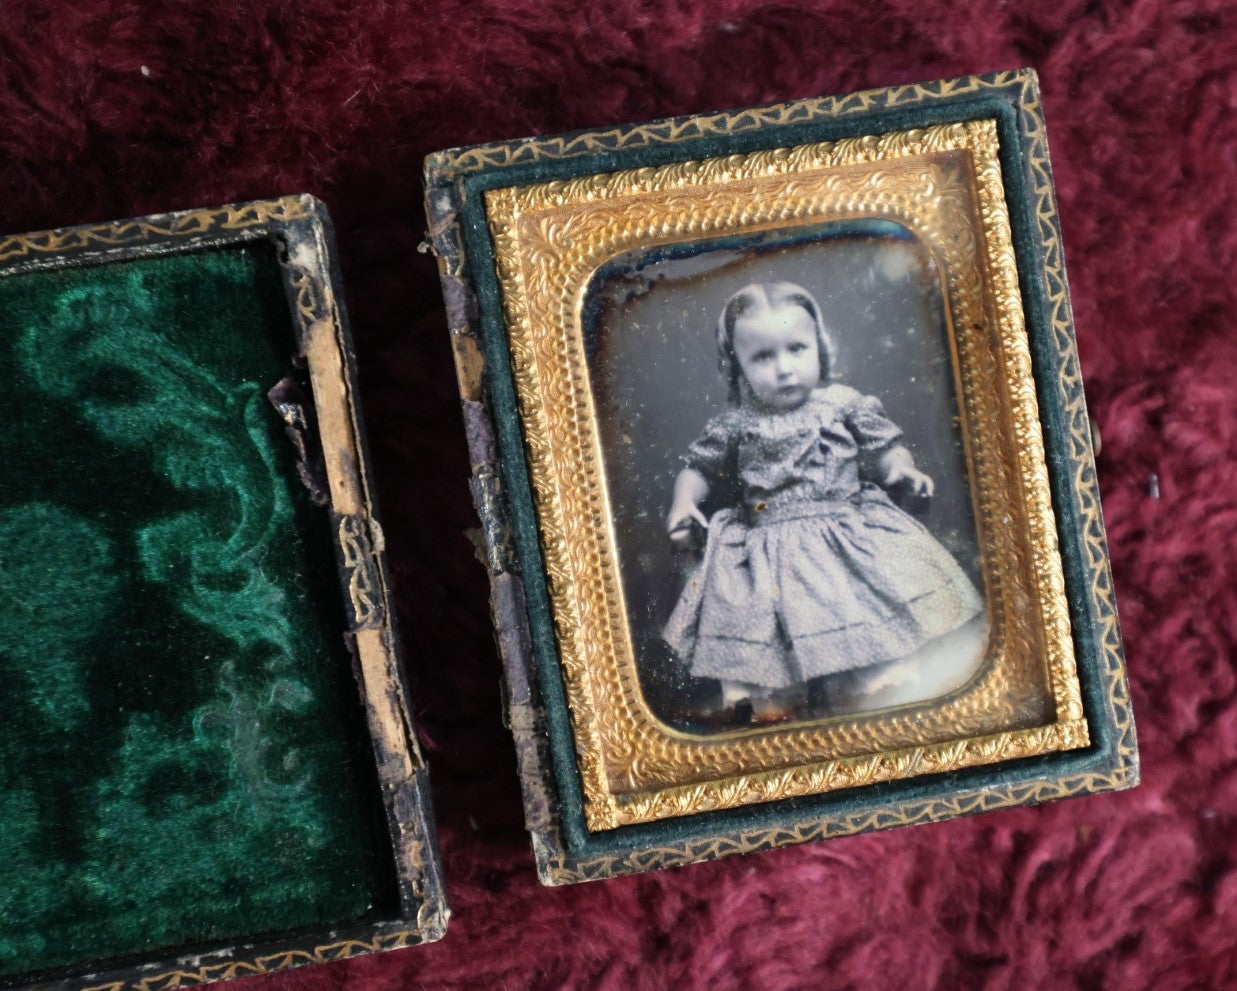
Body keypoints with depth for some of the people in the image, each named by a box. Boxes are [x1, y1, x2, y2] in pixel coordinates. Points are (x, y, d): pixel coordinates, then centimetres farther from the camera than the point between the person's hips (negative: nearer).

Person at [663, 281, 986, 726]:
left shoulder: (844, 405, 1)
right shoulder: (734, 426, 3)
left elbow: (885, 447, 8)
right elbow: (698, 469, 12)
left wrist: (902, 471, -11)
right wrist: (683, 504, -5)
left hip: (850, 546, 0)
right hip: (768, 560, 1)